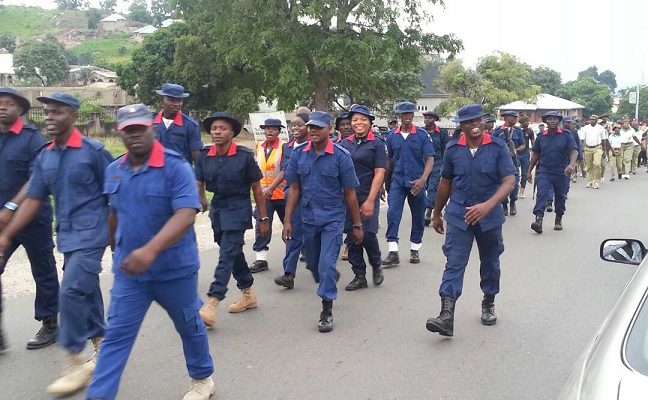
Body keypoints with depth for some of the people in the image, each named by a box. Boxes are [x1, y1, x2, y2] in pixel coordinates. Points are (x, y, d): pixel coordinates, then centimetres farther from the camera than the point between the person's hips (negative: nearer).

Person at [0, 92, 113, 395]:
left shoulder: (93, 151, -9)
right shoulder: (44, 157, 9)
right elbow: (33, 200, 11)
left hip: (91, 234, -7)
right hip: (66, 235, 7)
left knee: (71, 292, -13)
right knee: (86, 292, 14)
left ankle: (75, 364, -1)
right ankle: (102, 346, 31)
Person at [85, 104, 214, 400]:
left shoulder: (176, 167, -17)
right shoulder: (114, 170, 3)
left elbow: (186, 215, -28)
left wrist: (150, 250, -39)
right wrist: (116, 251, 26)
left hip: (174, 268, -4)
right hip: (129, 270, 4)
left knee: (189, 326, 16)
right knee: (116, 335, 3)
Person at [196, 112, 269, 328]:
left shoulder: (245, 156, -11)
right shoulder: (204, 156, 0)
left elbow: (257, 189, -4)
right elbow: (199, 184, 5)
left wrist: (263, 218, -1)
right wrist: (201, 199, -16)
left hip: (238, 207, -5)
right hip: (217, 207, 6)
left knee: (227, 254, -12)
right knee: (233, 252, 15)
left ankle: (212, 303, -15)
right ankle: (248, 294, 32)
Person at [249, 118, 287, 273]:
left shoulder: (284, 147, -10)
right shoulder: (260, 147, 6)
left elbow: (284, 171, -18)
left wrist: (271, 188, -28)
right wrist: (259, 189, 12)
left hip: (282, 192, -3)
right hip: (264, 193, 4)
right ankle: (261, 259, -1)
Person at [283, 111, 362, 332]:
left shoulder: (341, 156, -10)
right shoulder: (299, 154, -1)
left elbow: (349, 193, -5)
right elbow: (294, 189, 4)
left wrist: (357, 225, 0)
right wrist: (288, 220, 0)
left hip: (333, 218, -4)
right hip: (308, 218, 4)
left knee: (327, 264, -10)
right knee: (314, 264, 18)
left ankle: (327, 311, 4)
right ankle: (329, 287, 47)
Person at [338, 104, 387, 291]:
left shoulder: (377, 144, -3)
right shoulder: (344, 144, 8)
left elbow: (379, 173, -8)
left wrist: (370, 200, -15)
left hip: (367, 198, -4)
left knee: (367, 234, -11)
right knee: (352, 236, 6)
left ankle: (376, 265, 20)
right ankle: (359, 276, 18)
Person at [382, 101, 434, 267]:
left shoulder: (422, 135, -5)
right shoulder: (392, 136, 3)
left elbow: (430, 159, -10)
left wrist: (423, 179, -25)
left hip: (417, 182, -1)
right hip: (397, 181, 1)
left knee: (418, 216, 9)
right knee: (392, 213, -12)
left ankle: (414, 250, 26)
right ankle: (393, 253, -9)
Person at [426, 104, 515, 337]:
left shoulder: (498, 148, -7)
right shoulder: (453, 149, -1)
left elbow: (509, 181, -15)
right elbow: (445, 183, 10)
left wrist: (487, 205, -31)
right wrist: (436, 214, 15)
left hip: (489, 217, 0)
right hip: (458, 216, 0)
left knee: (490, 263, 16)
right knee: (454, 264, -8)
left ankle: (488, 304, 38)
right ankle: (447, 315, -13)